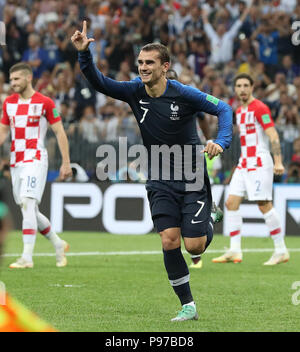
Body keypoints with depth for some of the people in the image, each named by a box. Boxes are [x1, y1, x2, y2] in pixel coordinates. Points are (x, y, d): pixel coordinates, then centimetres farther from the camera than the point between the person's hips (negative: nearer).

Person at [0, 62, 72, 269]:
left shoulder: (44, 103, -6)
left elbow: (60, 132, -3)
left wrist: (66, 162, -7)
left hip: (35, 159, -7)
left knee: (27, 204, -18)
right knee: (29, 210, 9)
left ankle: (27, 257, -19)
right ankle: (58, 244, 28)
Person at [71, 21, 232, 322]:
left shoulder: (183, 94, -14)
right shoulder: (135, 91, -3)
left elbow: (222, 109, -10)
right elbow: (99, 82, -10)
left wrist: (220, 142, -26)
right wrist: (83, 53, -26)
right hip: (160, 182, 3)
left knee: (194, 246, -7)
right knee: (169, 241, -10)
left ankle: (208, 222, 31)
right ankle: (188, 306, 2)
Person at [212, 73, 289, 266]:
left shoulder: (260, 108, -10)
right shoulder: (239, 111, 16)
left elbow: (273, 136, -16)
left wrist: (278, 162, -25)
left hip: (259, 163, -9)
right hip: (244, 163, 9)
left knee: (264, 205, -10)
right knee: (231, 203, 2)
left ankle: (281, 250, -3)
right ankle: (235, 251, 4)